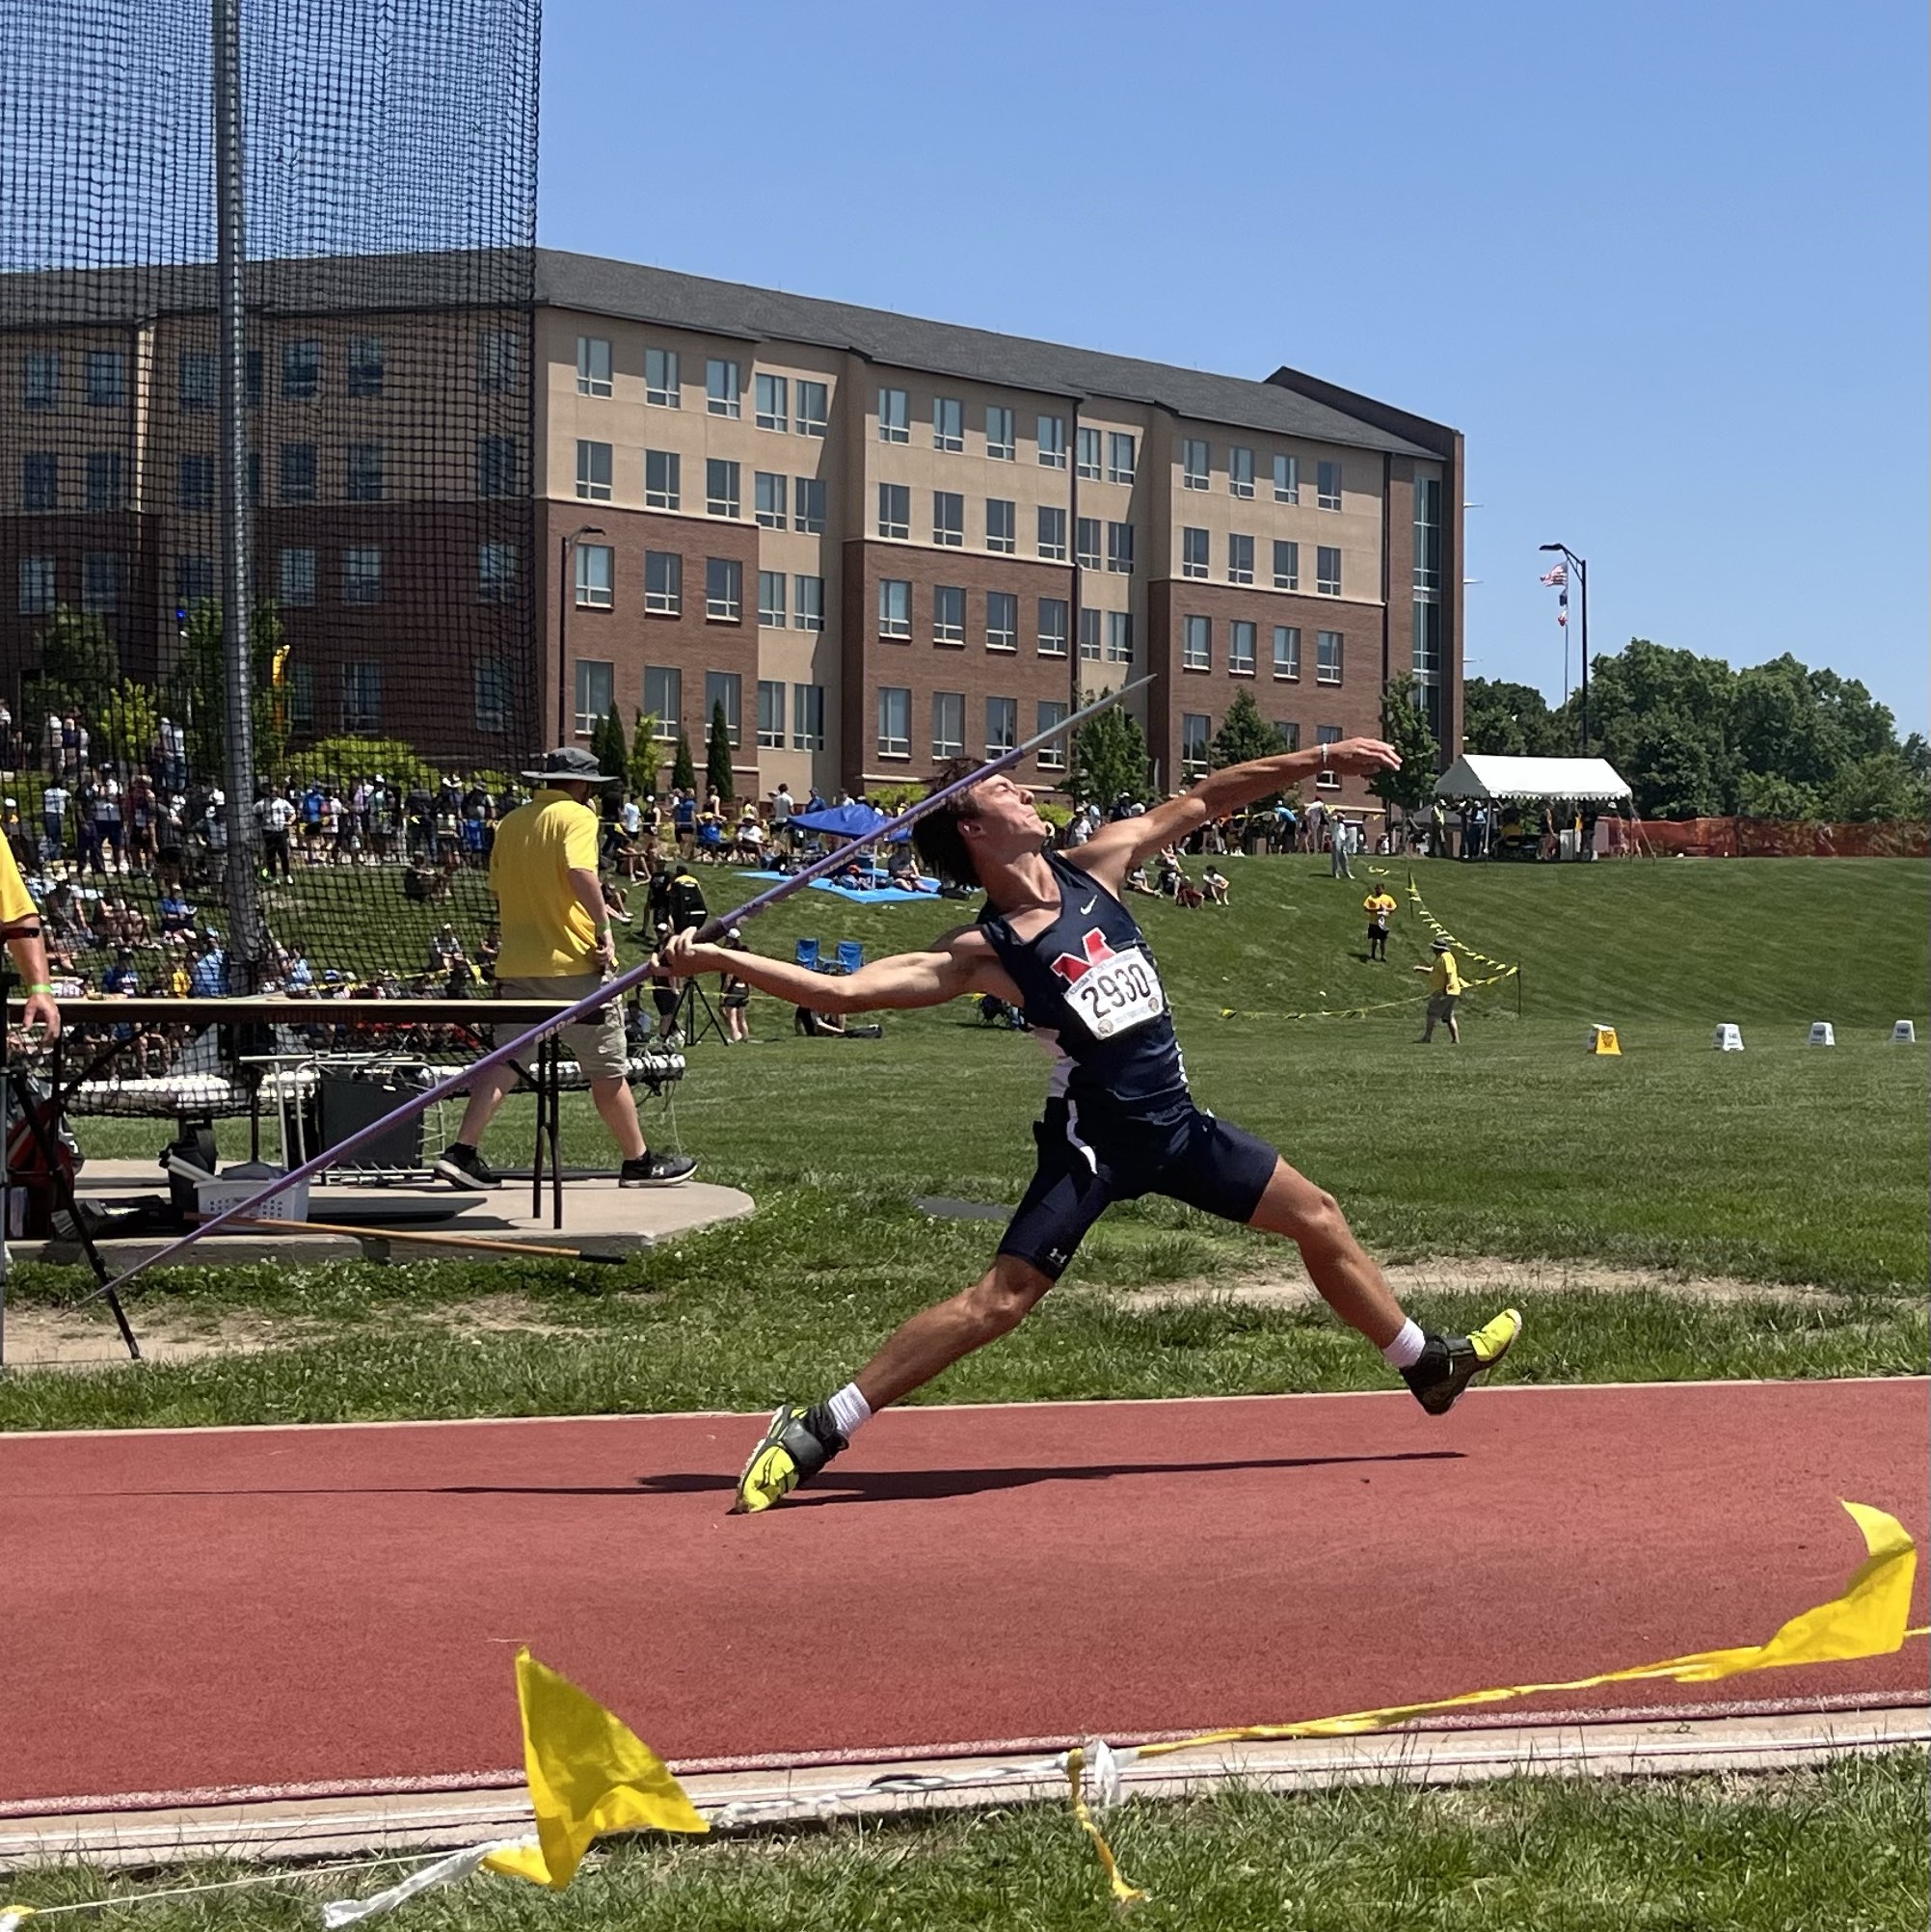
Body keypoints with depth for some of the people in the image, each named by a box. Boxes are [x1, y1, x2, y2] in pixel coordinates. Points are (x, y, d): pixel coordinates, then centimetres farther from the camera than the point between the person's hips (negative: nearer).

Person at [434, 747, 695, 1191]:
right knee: (608, 1067, 4)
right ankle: (639, 1162, 12)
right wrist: (603, 929, -20)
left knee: (505, 1059, 5)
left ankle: (462, 1151, -7)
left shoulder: (511, 823, 15)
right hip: (573, 962, -6)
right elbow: (581, 872, -24)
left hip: (517, 965, 6)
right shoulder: (575, 816, -7)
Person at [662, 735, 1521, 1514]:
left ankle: (1427, 1364, 35)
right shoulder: (981, 953, -13)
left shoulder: (1093, 868, 2)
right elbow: (840, 990, -19)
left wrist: (1323, 758, 8)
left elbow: (1205, 800, 9)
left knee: (1317, 1217, 14)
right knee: (1001, 1297, -15)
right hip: (1094, 1138, -6)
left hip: (1175, 1124, 6)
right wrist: (715, 958, -26)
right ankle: (816, 1429, -11)